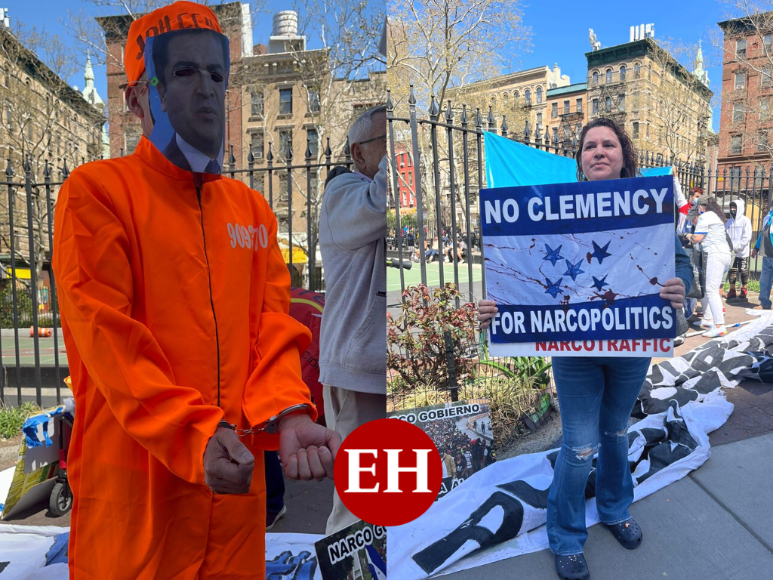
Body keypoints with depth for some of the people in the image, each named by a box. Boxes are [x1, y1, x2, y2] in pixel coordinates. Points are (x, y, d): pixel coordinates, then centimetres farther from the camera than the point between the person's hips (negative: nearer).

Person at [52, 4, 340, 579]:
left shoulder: (253, 207, 11)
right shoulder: (96, 191, -2)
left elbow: (275, 325, 4)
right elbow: (104, 330, -12)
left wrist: (286, 414, -13)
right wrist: (191, 433, -23)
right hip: (134, 483, -4)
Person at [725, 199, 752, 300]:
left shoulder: (745, 220, -4)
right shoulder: (729, 222, 8)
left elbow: (746, 237, -10)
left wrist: (736, 247, -15)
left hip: (742, 253, -3)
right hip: (731, 252, 4)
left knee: (743, 272, 4)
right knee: (731, 272, 5)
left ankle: (743, 291, 15)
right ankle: (732, 291, 13)